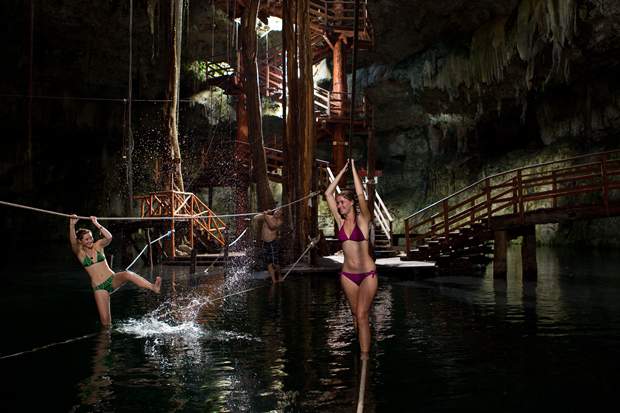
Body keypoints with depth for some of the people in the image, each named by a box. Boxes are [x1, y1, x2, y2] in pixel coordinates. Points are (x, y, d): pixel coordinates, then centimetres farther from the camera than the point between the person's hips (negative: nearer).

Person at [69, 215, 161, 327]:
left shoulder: (98, 245, 6)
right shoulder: (79, 252, 1)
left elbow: (109, 237, -14)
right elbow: (73, 242, -21)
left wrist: (97, 224, -18)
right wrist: (72, 225, -33)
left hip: (113, 279, 0)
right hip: (99, 287, 0)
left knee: (127, 274, -34)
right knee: (105, 320, -9)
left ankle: (154, 288, -49)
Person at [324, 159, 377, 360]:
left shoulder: (363, 220, -4)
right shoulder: (340, 221, 7)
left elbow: (361, 195, -17)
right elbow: (328, 194, 6)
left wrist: (353, 169, -11)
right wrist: (342, 171, 7)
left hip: (367, 273, -5)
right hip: (347, 274, 5)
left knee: (362, 315, -11)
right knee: (355, 315, 11)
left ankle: (365, 355, -9)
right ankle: (364, 350, 25)